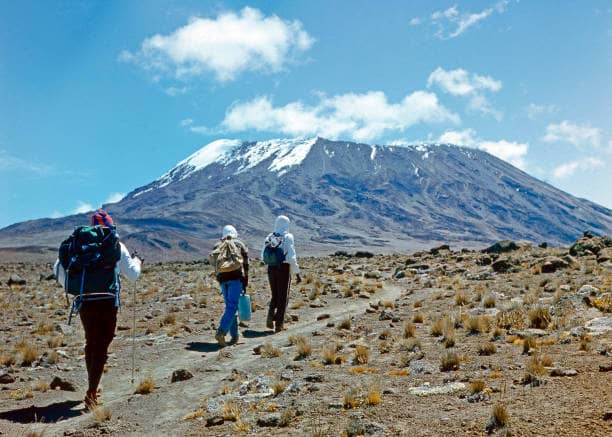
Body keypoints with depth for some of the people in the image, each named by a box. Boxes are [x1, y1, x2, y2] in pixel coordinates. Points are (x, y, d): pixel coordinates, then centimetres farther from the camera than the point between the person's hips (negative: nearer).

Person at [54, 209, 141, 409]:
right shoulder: (117, 246, 2)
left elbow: (58, 268, 4)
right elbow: (133, 274, 7)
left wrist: (71, 286, 19)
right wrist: (137, 261, 28)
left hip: (85, 302, 3)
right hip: (107, 302, -3)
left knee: (91, 344, 19)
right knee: (102, 347, 1)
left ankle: (92, 388, 30)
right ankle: (91, 392, -9)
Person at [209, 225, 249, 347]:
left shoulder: (217, 247, 17)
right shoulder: (240, 245, 10)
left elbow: (214, 264, 12)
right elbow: (245, 266, 3)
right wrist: (245, 284, 4)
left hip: (222, 278, 3)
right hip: (236, 277, -3)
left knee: (229, 306, 13)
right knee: (232, 306, -7)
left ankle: (234, 335, 15)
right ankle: (221, 332, -22)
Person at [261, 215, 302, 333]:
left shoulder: (269, 237, 4)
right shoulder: (287, 237, -10)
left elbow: (263, 256, 6)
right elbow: (292, 257, -14)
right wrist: (297, 273, -8)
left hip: (271, 269, 4)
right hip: (284, 269, -4)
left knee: (275, 296, 20)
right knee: (283, 297, 8)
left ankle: (270, 317, 1)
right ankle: (278, 324, 8)